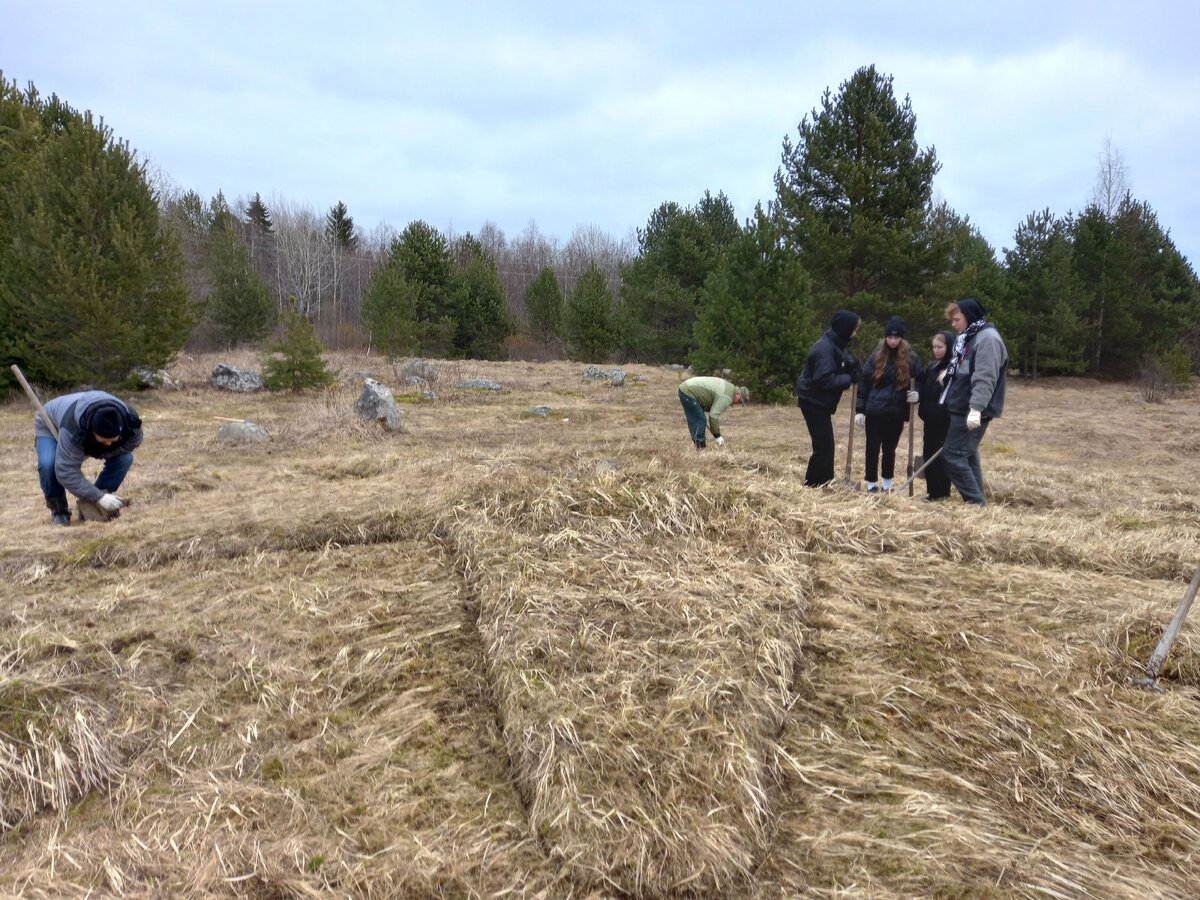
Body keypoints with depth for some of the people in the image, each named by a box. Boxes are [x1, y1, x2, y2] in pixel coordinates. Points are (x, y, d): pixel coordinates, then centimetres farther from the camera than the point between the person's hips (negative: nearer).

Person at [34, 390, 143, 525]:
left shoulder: (128, 420, -36)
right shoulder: (72, 429, -48)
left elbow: (134, 442, -17)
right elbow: (66, 471, -46)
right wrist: (99, 497, -50)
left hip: (88, 434, 4)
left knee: (125, 458, -21)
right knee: (48, 463, -36)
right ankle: (59, 510, -8)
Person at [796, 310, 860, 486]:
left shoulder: (834, 344, 9)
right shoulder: (825, 348, -23)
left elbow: (836, 368, 14)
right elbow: (825, 380, -29)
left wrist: (850, 365, -7)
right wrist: (849, 378, -19)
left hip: (819, 402, 10)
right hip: (814, 402, -10)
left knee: (825, 446, 14)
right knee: (824, 447, -8)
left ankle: (821, 485, 23)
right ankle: (813, 486, -1)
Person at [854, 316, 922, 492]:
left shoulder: (911, 357, 0)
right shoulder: (876, 355, 0)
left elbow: (920, 381, 9)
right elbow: (863, 383, 1)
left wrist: (917, 394, -14)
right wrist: (859, 410, -4)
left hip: (897, 413, 1)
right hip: (874, 411, 0)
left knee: (889, 448, 10)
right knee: (873, 448, 3)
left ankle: (887, 484, 22)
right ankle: (872, 483, 15)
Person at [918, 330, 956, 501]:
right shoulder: (932, 367, 12)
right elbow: (924, 390, 15)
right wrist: (917, 395, -3)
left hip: (946, 420, -7)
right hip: (930, 418, 7)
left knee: (942, 455, -2)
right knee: (929, 453, 9)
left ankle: (942, 492, 6)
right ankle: (933, 490, 18)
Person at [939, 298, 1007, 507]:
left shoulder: (988, 338, -15)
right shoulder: (968, 338, 17)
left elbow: (985, 378, -24)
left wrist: (976, 408, -30)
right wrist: (949, 373, 12)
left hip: (972, 411, -10)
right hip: (962, 408, 10)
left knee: (953, 455, -10)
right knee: (967, 455, 13)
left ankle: (976, 502, -4)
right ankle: (977, 501, 19)